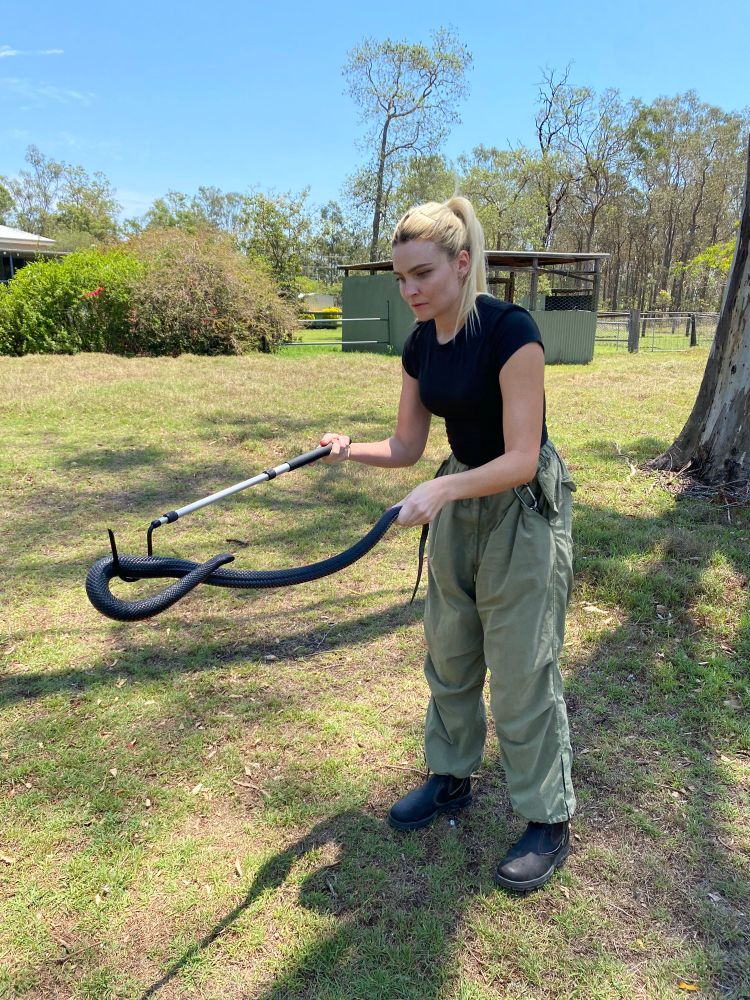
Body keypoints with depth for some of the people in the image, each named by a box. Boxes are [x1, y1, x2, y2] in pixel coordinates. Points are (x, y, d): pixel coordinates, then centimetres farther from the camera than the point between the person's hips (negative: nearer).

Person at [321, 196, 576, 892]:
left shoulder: (510, 330, -22)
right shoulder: (419, 345, 0)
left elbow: (521, 459, -25)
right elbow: (407, 446, 5)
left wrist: (443, 489, -37)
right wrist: (350, 449, -12)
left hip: (523, 510, -7)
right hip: (459, 504, 7)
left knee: (520, 671, 2)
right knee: (448, 655, 17)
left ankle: (549, 822, 23)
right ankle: (451, 778, 39)